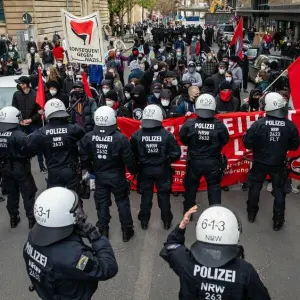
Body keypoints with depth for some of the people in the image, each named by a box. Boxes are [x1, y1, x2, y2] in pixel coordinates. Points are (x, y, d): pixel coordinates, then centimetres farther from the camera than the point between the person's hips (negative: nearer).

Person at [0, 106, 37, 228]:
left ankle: (13, 218, 31)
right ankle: (31, 218, 14)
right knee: (28, 194, 8)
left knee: (11, 194, 20)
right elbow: (28, 151, -21)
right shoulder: (19, 135, -24)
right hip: (20, 168, -6)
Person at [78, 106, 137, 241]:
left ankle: (103, 231, 27)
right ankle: (127, 230, 22)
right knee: (122, 202, 13)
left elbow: (84, 158, -3)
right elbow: (128, 159, -15)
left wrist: (90, 170, 16)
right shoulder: (120, 138, -21)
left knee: (102, 203, 16)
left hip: (99, 176, 3)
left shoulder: (88, 137, -11)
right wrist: (134, 171, 4)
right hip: (117, 176, -2)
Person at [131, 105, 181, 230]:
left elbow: (132, 154, -7)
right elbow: (176, 153, -12)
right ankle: (166, 222, 27)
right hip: (162, 170, -1)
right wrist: (167, 160, 7)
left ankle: (144, 222, 29)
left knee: (146, 195, 16)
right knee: (164, 195, 15)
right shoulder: (166, 135, -16)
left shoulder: (137, 135, -14)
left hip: (144, 169, 1)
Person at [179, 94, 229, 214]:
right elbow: (224, 140, -1)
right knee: (214, 187, 15)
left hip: (194, 161, 1)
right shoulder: (219, 125, -16)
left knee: (191, 186, 19)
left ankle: (188, 212, 32)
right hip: (213, 162, -1)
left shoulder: (189, 124, -16)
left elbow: (183, 139, -2)